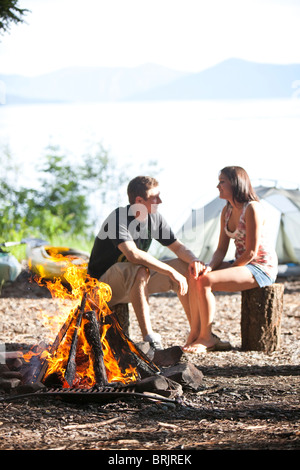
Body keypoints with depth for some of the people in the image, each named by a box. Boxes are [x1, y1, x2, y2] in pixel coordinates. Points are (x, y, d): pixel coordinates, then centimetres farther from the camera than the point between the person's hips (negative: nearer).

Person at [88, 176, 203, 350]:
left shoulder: (155, 218, 0)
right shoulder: (119, 218, -24)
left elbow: (178, 247, 8)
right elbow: (133, 254, -39)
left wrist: (194, 259, -16)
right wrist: (172, 272, -38)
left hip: (134, 283, 8)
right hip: (104, 285, -8)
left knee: (184, 267, -5)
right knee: (139, 270, -38)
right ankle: (149, 339, -42)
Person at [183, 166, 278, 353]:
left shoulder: (252, 209, -17)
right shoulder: (227, 211, 10)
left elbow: (251, 252, -18)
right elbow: (221, 249, 8)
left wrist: (230, 269, -12)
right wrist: (210, 267, -11)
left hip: (262, 267, -9)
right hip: (242, 265, 9)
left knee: (206, 281, -25)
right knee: (195, 277, -12)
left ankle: (207, 338, -13)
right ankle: (195, 334, -13)